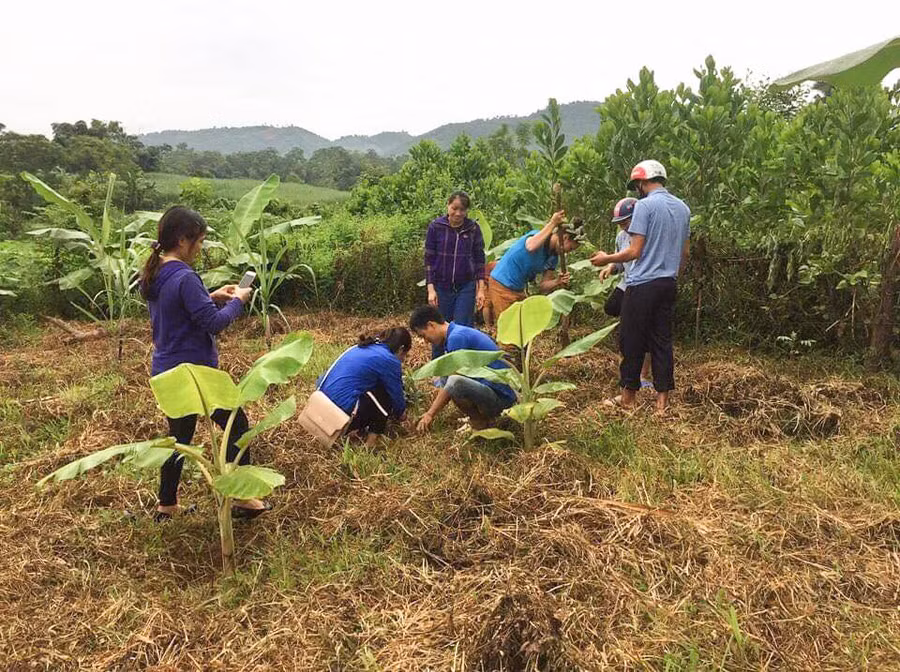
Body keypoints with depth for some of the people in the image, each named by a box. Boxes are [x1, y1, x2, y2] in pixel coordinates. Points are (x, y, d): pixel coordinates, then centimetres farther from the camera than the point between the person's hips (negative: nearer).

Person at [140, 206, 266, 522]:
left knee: (179, 435, 20)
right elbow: (214, 323, -22)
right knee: (237, 426, 7)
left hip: (167, 371, 9)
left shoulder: (154, 274, 5)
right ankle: (241, 499, 15)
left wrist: (211, 297, 11)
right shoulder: (184, 277, -23)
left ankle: (166, 505, 30)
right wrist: (237, 302, -6)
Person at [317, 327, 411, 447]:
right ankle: (372, 439, 4)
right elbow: (396, 395, 4)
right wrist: (401, 414, 27)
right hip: (344, 414, -9)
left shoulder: (361, 348, 18)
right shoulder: (390, 361, -7)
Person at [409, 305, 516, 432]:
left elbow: (452, 384, -15)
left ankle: (481, 424, -9)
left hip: (501, 396, -10)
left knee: (455, 382, -34)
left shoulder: (456, 337, -16)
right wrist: (431, 412, 22)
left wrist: (430, 414, -6)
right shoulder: (459, 332, 15)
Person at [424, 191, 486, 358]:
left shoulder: (473, 228, -2)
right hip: (441, 287, 0)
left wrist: (481, 289, -2)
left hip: (466, 287, 0)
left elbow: (479, 259, 3)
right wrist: (430, 289, -7)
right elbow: (429, 259, -2)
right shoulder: (435, 227, -6)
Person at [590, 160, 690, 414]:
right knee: (662, 340, 9)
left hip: (642, 284, -7)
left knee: (633, 340, 4)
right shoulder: (683, 207, 11)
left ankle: (628, 396, 14)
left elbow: (635, 251, -15)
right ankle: (662, 400, 11)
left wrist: (606, 259, -1)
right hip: (668, 284, 7)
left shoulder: (645, 205, -12)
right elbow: (685, 252, 16)